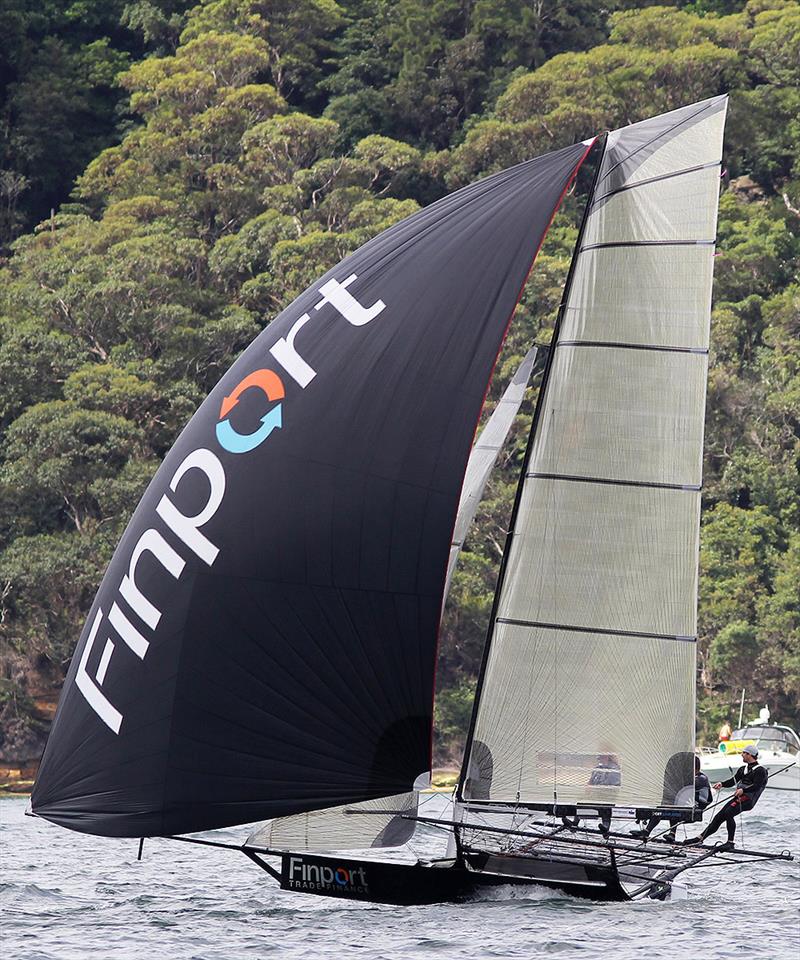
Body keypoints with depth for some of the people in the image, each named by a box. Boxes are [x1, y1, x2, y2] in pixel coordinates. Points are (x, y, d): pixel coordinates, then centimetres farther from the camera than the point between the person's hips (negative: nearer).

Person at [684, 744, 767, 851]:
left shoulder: (760, 770, -3)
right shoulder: (743, 769, 23)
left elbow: (757, 786, -16)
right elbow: (733, 780, 16)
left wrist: (743, 790, -28)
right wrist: (721, 783, -2)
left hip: (748, 798, -8)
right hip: (738, 798, 8)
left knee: (728, 813, -28)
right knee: (718, 817, 3)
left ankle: (730, 843, -26)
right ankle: (700, 838, 7)